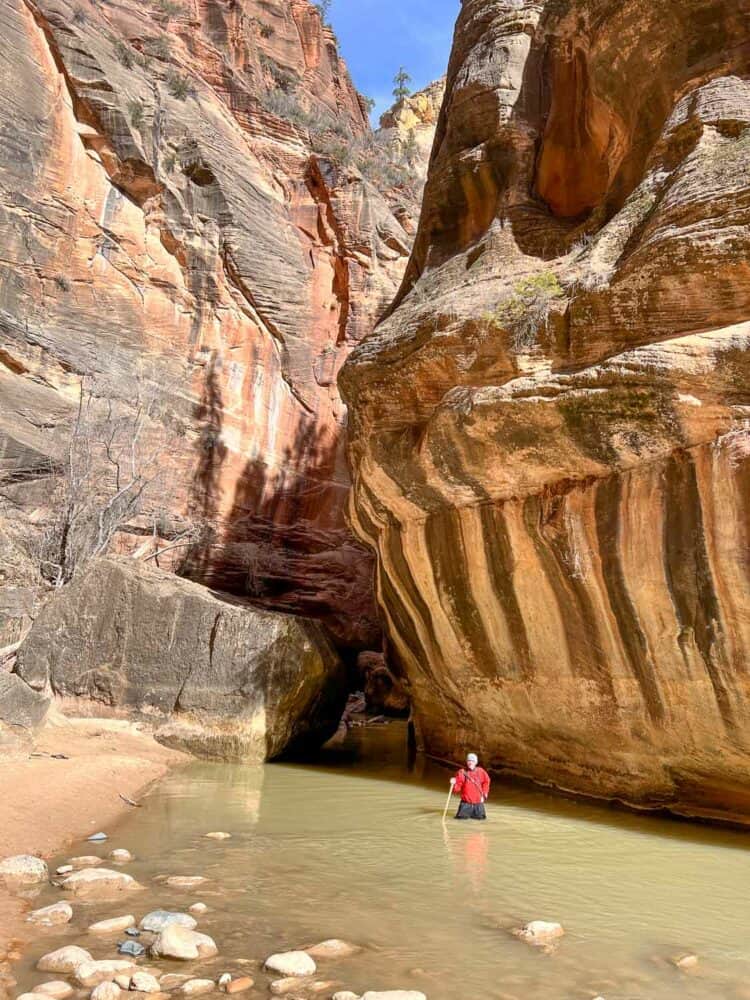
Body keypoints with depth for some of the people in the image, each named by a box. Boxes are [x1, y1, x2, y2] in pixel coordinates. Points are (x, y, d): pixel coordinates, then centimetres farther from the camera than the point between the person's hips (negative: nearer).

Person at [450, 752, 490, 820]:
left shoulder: (481, 771, -3)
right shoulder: (462, 772, -9)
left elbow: (486, 782, 12)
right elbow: (457, 787, -8)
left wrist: (484, 795, 8)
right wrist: (454, 783, -29)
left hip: (478, 802, 2)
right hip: (466, 802, -2)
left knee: (481, 817, -2)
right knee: (462, 817, -10)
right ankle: (467, 812, 24)